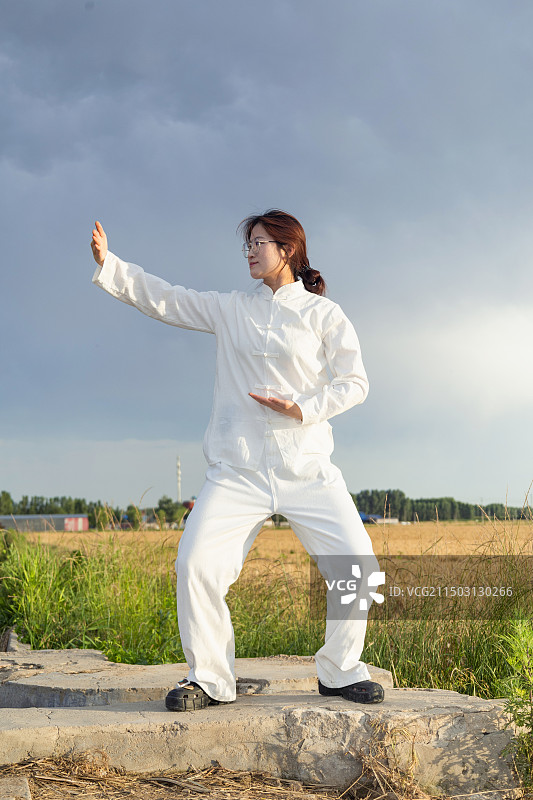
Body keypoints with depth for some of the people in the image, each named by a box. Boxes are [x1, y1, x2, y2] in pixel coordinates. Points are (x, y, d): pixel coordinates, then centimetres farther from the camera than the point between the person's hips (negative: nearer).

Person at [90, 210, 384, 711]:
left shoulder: (323, 313, 7)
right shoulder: (230, 309, 15)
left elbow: (354, 381, 3)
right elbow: (163, 299, 15)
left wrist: (304, 408, -12)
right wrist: (107, 264, 7)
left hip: (307, 468, -1)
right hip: (237, 471, 1)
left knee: (355, 562, -12)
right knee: (196, 564, -15)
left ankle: (340, 672, 9)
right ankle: (209, 678, 1)